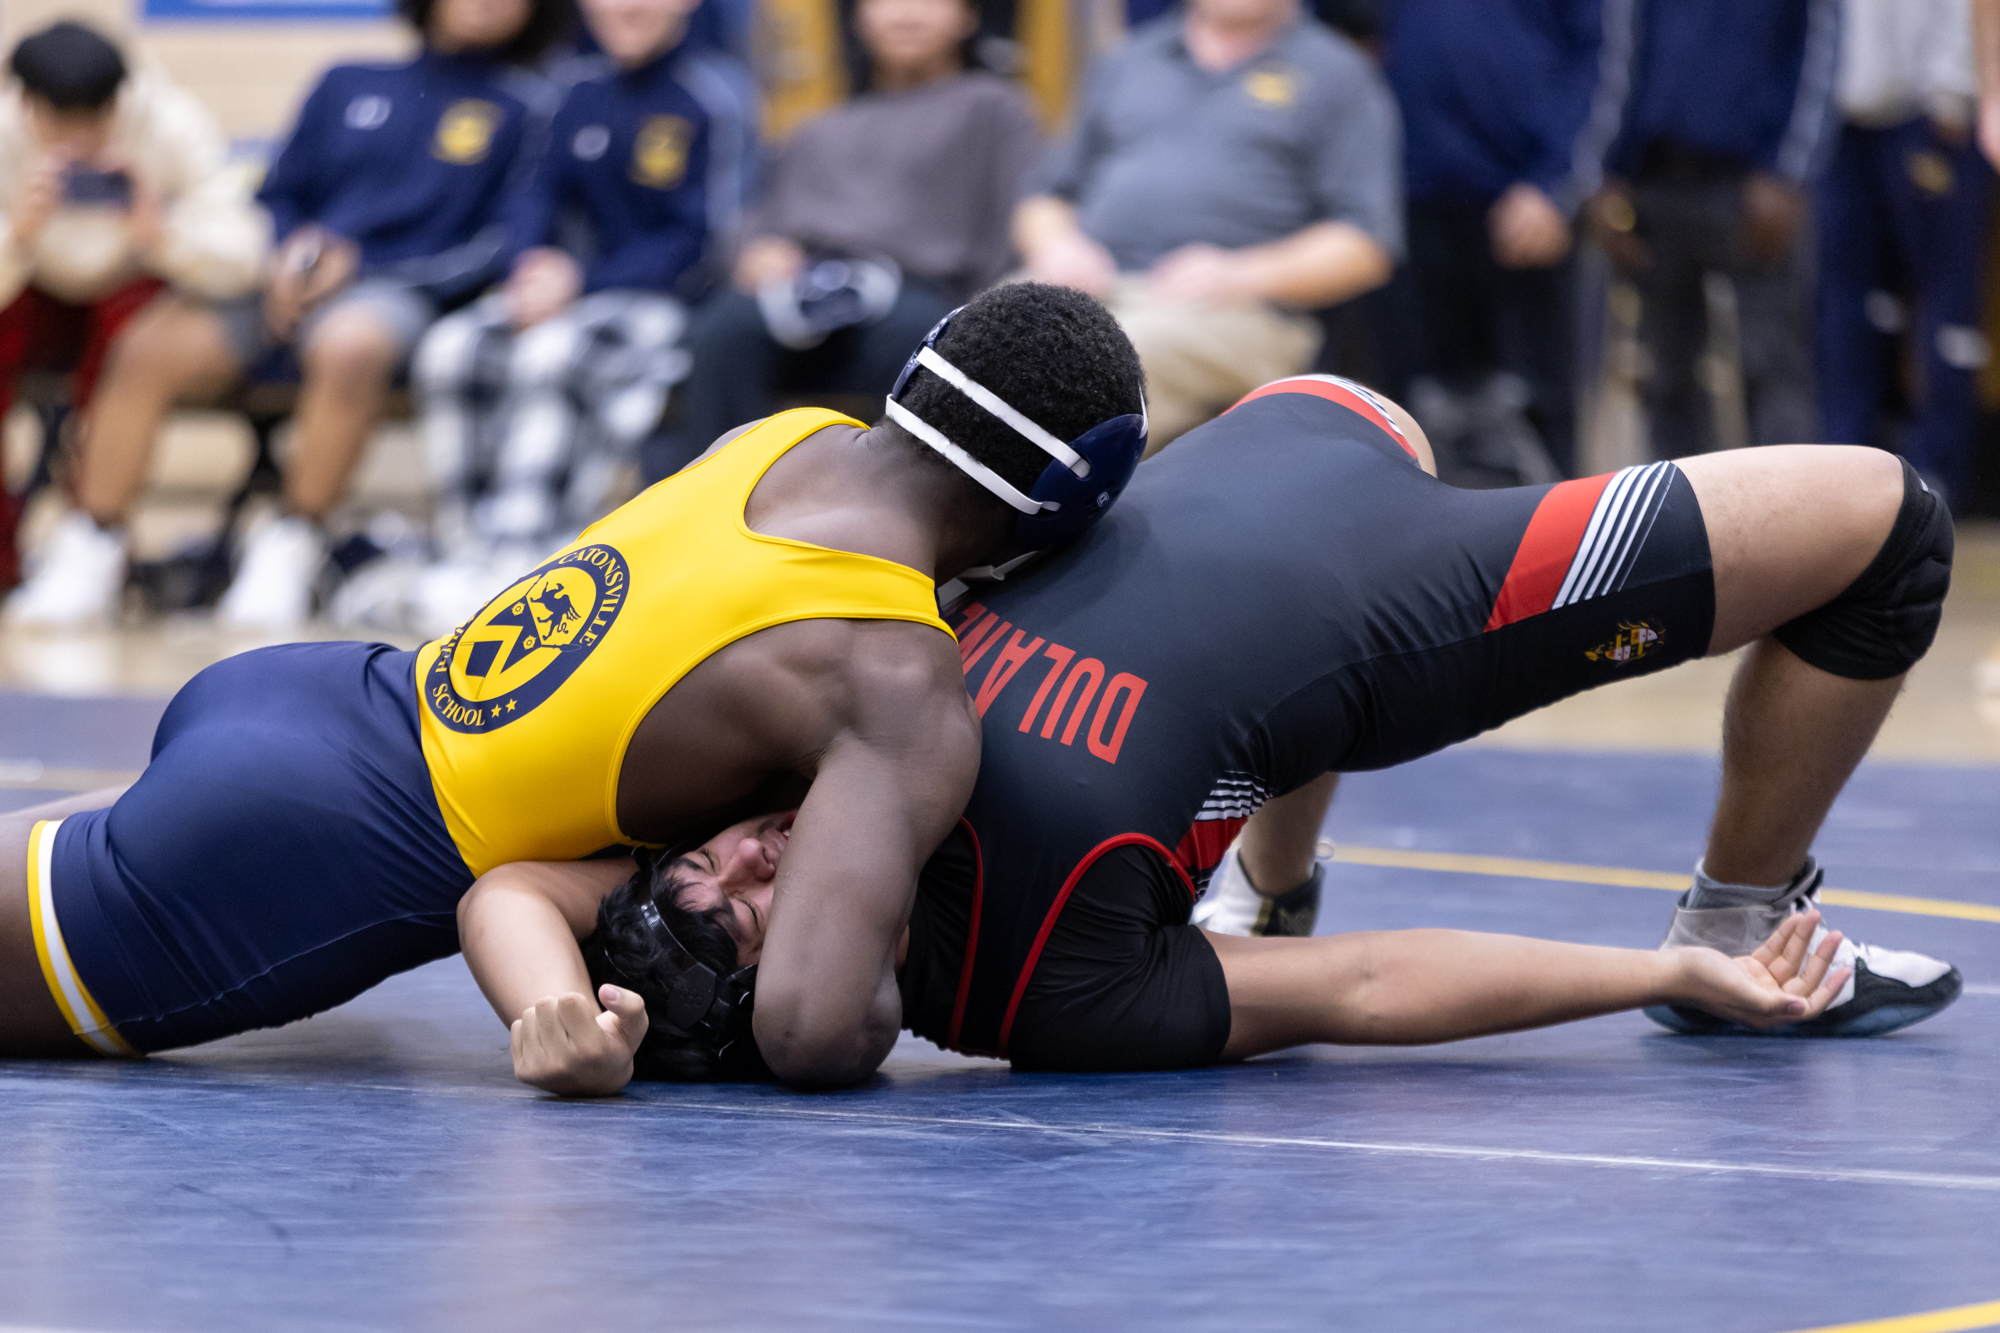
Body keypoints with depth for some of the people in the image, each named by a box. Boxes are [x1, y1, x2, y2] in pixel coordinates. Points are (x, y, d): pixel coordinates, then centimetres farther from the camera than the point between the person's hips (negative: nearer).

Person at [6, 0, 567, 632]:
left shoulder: (526, 105, 10)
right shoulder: (348, 87, 24)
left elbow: (504, 243, 0)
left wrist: (360, 264, -9)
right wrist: (290, 250, 0)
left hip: (400, 294, -4)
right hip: (289, 289, 4)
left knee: (348, 346, -40)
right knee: (149, 347, -23)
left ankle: (292, 548, -25)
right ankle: (91, 553, -17)